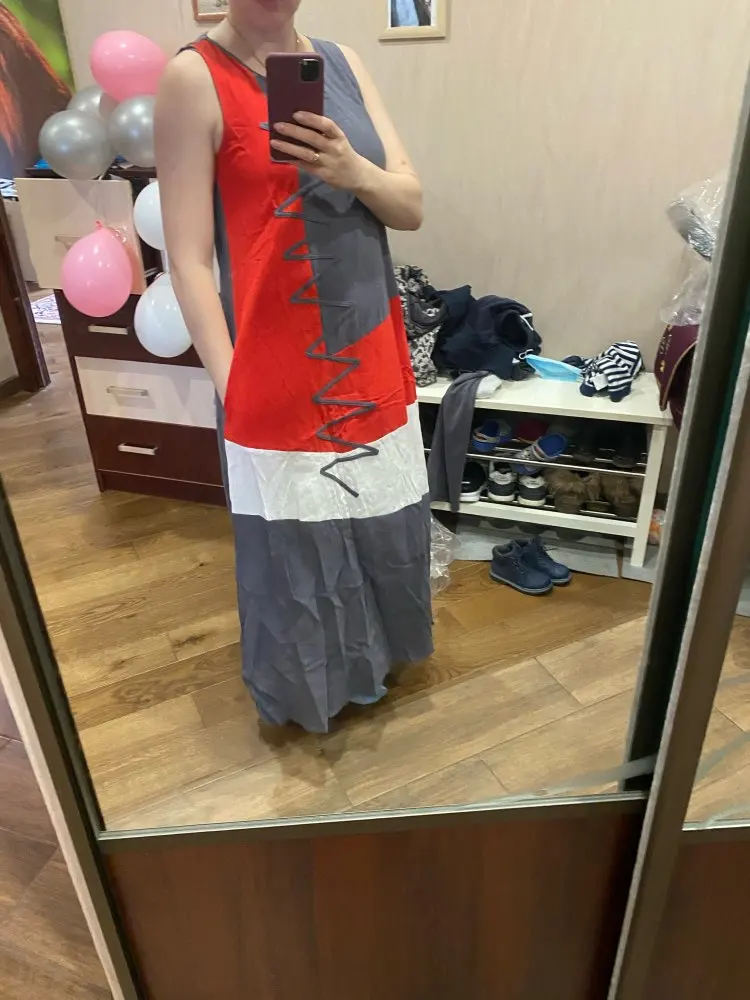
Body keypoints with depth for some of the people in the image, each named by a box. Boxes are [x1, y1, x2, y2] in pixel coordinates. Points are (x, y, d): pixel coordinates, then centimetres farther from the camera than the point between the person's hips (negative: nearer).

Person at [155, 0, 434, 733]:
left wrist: (354, 171, -17)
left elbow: (412, 207, 4)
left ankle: (373, 650, 48)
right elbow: (190, 258, -13)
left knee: (387, 526, 20)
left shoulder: (342, 63, 9)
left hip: (373, 356, 6)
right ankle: (309, 685, 39)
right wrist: (231, 383, -18)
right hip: (281, 370, -6)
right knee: (296, 543, 11)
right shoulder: (194, 78, -8)